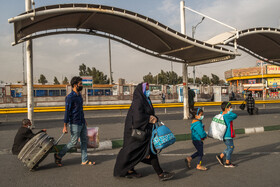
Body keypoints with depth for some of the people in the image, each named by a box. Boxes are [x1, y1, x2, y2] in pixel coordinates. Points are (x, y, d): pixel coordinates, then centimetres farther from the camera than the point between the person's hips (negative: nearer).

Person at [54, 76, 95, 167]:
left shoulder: (79, 95, 11)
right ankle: (59, 156, 17)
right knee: (74, 142, 0)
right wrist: (65, 126, -20)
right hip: (75, 124, -8)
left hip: (82, 123, 8)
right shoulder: (70, 97, -16)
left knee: (84, 141, 9)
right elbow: (67, 112, -18)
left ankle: (84, 161, 17)